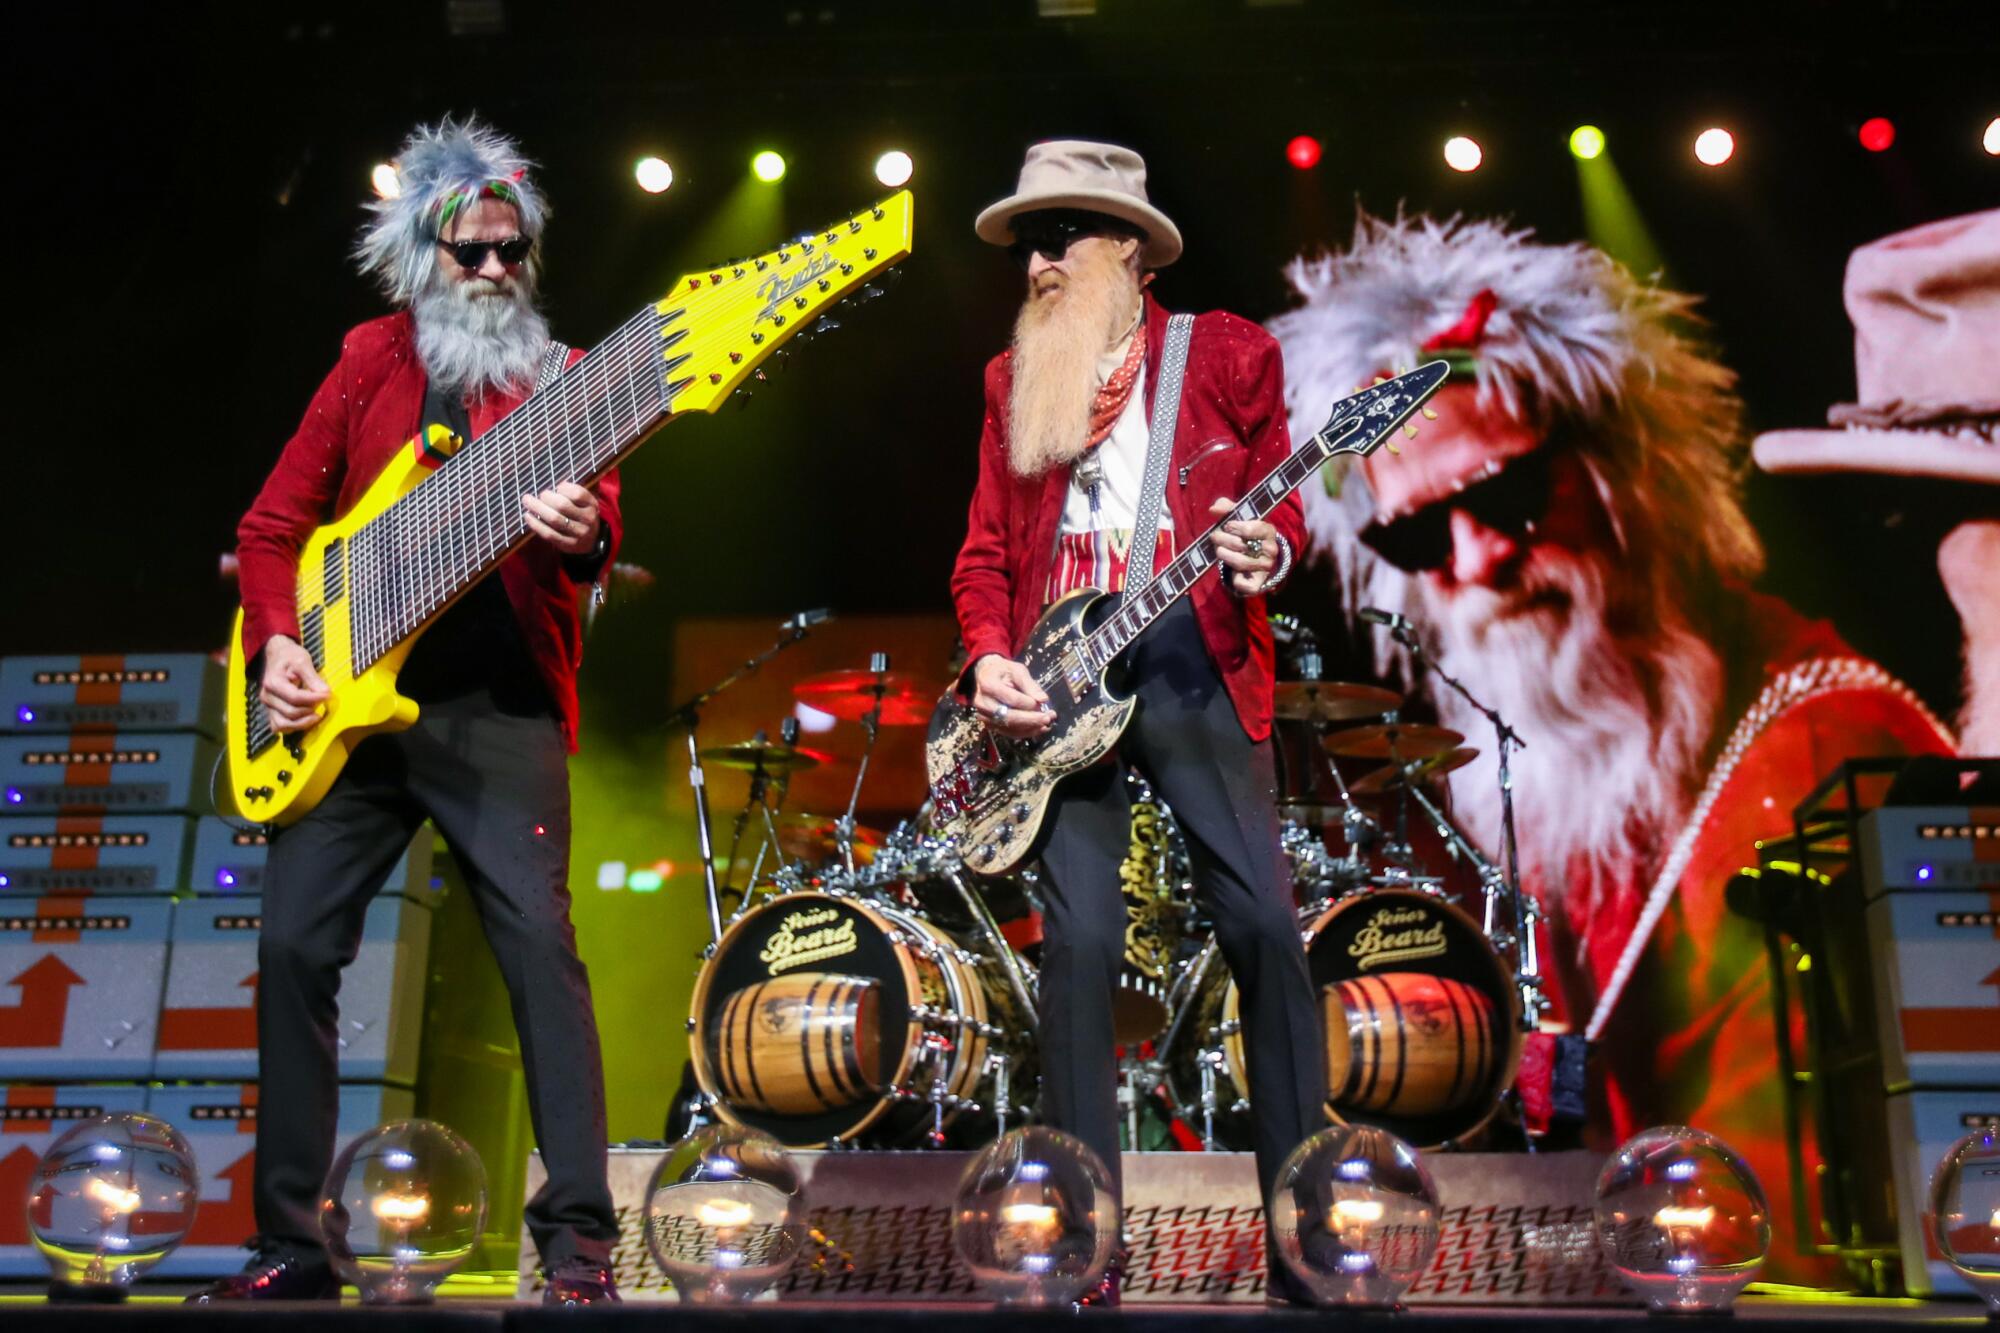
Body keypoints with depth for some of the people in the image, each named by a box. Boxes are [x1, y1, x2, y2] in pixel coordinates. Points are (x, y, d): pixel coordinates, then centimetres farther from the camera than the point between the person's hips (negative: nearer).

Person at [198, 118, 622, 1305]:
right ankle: (290, 1240, 14)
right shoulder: (369, 367, 14)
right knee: (296, 946, 0)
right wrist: (277, 640, -3)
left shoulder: (556, 376, 9)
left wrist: (583, 530, -31)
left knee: (542, 950, -12)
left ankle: (581, 1235, -6)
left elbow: (593, 503, -6)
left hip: (499, 709, -3)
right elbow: (272, 523, 14)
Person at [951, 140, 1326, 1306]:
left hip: (1196, 667, -2)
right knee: (1078, 947, -2)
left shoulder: (1229, 354, 7)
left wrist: (1271, 554, -15)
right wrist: (991, 658, -2)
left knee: (1264, 926, -7)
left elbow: (1279, 501, 8)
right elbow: (986, 552, 14)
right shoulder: (1014, 380, 16)